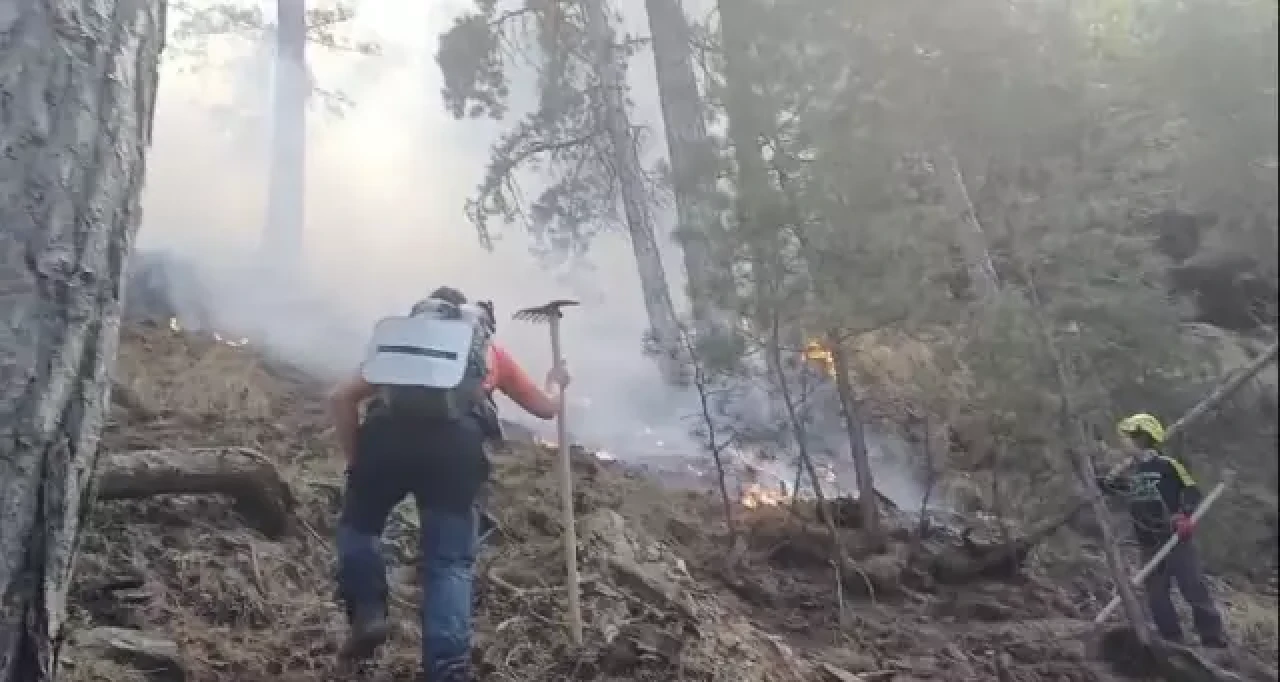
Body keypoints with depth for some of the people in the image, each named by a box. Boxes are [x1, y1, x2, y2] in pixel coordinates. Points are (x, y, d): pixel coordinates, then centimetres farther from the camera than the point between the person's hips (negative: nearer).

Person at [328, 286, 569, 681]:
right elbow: (545, 408, 41)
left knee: (358, 525, 25)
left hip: (389, 429, 1)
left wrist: (355, 459, 27)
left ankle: (367, 613, 7)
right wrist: (556, 384, 62)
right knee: (450, 564, 6)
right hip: (457, 440, -1)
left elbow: (340, 398, 24)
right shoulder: (491, 349, 34)